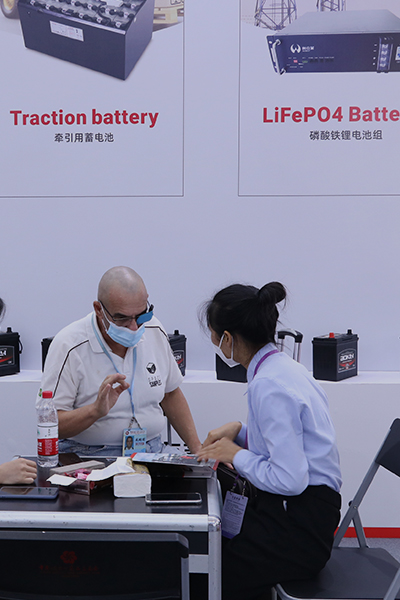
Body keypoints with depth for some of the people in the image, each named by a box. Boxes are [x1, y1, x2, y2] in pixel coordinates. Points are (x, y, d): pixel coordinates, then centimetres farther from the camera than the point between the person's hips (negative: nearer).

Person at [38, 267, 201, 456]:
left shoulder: (154, 332, 3)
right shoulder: (69, 346, -14)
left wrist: (196, 447, 13)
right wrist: (96, 410, -31)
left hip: (151, 452, 4)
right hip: (89, 457, -4)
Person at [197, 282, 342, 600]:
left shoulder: (269, 386, -22)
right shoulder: (282, 365, 7)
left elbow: (289, 480, -25)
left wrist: (236, 454, -11)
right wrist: (239, 431, 7)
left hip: (300, 526, -9)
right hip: (298, 510, 9)